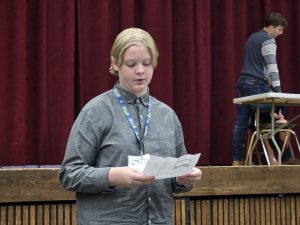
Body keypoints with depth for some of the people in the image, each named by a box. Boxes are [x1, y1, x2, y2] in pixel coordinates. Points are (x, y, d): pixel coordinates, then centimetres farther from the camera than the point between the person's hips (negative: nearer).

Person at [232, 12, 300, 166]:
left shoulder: (253, 37, 20)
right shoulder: (268, 41, -8)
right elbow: (272, 67, -15)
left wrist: (266, 79, 27)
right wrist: (277, 91, -17)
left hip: (243, 82, 9)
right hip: (256, 85, -9)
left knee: (241, 122, 4)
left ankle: (237, 159, 4)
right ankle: (284, 157, 2)